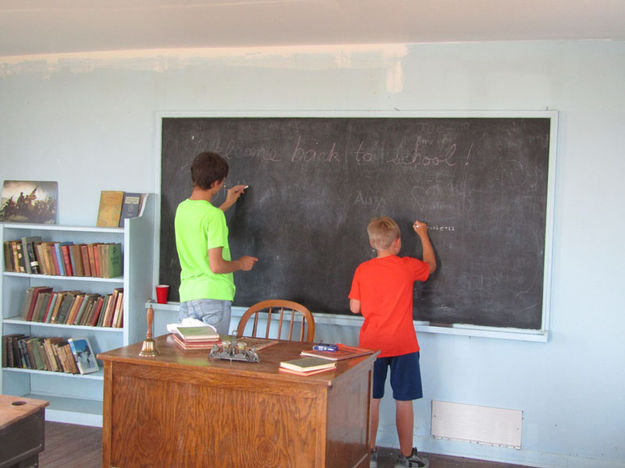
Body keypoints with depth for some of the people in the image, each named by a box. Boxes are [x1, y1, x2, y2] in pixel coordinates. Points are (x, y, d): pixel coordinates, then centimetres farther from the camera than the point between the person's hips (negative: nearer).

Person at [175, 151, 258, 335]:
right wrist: (241, 264, -1)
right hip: (213, 296, -7)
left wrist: (226, 204, 37)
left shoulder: (181, 209, 7)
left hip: (187, 296, 7)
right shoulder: (215, 216, -16)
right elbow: (216, 266, -19)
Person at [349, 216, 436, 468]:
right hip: (403, 345, -2)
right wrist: (423, 234, 27)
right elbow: (431, 265, 16)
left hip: (371, 345, 2)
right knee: (404, 402, 7)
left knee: (371, 400, 10)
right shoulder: (407, 266, -6)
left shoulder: (362, 270, -3)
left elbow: (355, 307, 0)